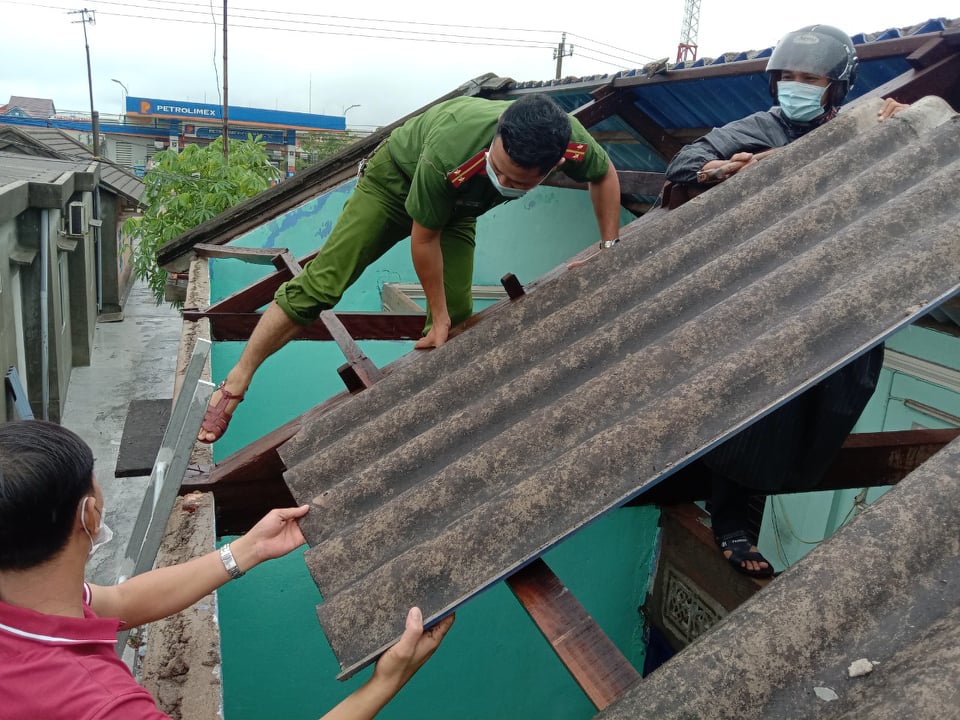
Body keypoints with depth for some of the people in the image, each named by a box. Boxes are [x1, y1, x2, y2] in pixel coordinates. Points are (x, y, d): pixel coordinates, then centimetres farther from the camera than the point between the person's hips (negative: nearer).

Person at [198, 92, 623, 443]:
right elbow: (424, 236, -28)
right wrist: (438, 315, -17)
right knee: (322, 282, -12)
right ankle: (234, 384, -2)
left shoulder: (571, 140, -32)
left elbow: (605, 176, -7)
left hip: (458, 208, 5)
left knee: (456, 317, -4)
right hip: (398, 178, -4)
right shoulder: (447, 151, -43)